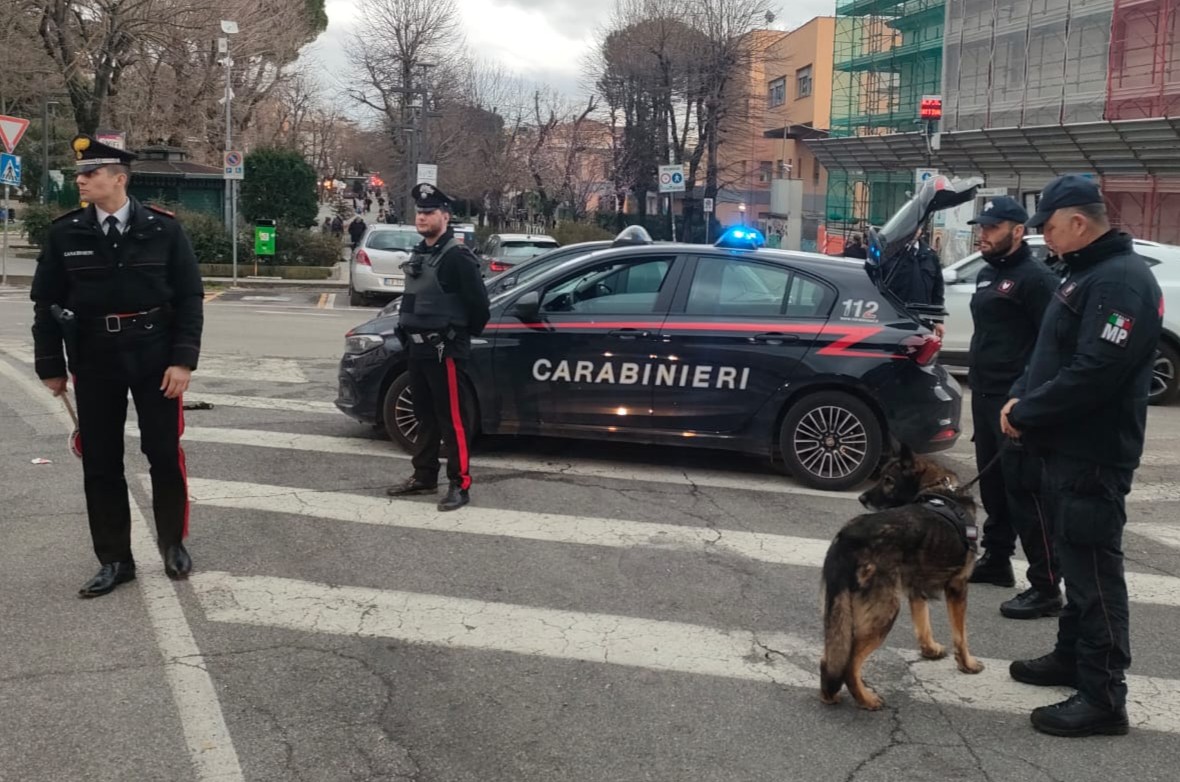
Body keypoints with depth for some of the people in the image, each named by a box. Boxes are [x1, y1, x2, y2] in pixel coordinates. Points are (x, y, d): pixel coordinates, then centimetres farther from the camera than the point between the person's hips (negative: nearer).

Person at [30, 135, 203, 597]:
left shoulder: (163, 229, -5)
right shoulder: (65, 233, -1)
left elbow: (190, 297, -4)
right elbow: (46, 303, 5)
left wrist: (183, 360, -10)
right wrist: (51, 365, 3)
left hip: (155, 357, -2)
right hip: (94, 359, 2)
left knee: (164, 454, 4)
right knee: (100, 463, 6)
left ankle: (173, 543, 25)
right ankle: (114, 560, 18)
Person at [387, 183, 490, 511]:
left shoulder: (457, 256, -15)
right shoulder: (419, 254, 14)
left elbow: (479, 302, -17)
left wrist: (464, 335, -3)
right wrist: (409, 334, 19)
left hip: (445, 350, -9)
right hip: (418, 347, 9)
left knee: (451, 419, -6)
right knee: (424, 415, 16)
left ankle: (460, 485, 0)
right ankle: (424, 477, 26)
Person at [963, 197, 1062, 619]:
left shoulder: (1035, 278, -13)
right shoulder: (987, 274, 16)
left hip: (1017, 402, -9)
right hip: (985, 396, 10)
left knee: (1025, 489, -9)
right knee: (992, 482, 18)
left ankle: (1046, 587, -5)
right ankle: (996, 560, 31)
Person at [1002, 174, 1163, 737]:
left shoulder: (1121, 281, -19)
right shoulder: (1087, 273, 15)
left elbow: (1094, 374, -26)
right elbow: (1052, 353, 20)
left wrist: (1025, 414, -16)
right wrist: (1019, 397, 3)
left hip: (1093, 456, -10)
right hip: (1070, 447, 10)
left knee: (1094, 568, -6)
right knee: (1075, 559, 20)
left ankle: (1103, 696, 1)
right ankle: (1071, 657, 34)